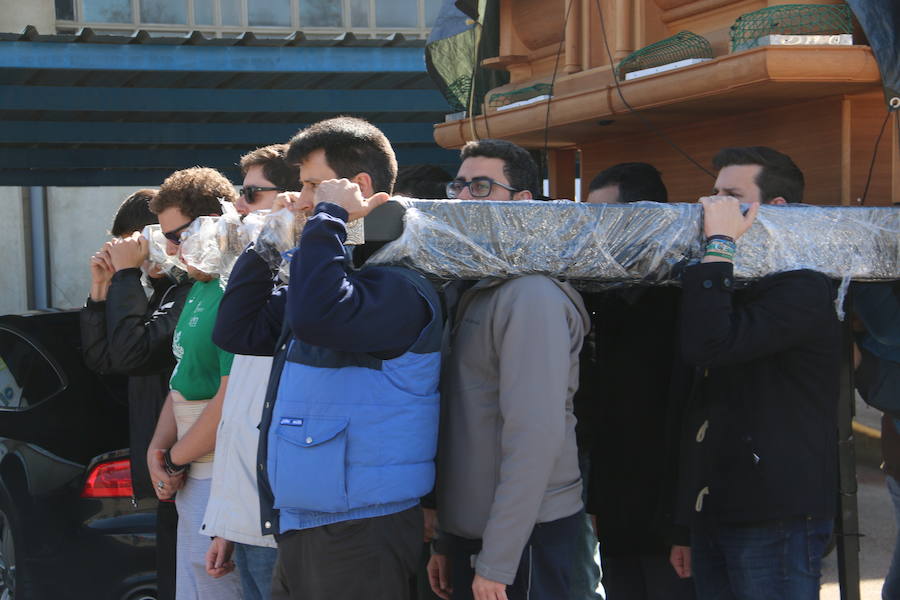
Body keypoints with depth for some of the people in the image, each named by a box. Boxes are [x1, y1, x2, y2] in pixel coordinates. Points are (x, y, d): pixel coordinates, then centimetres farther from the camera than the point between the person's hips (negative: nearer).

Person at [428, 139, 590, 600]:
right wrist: (446, 541, 14)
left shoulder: (532, 295, -14)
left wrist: (497, 561, -21)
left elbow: (536, 436, -21)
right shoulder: (475, 291, 14)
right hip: (468, 530, 8)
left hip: (522, 540, -8)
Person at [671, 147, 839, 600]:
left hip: (777, 523, -8)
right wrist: (687, 528, 21)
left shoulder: (803, 290, -11)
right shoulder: (728, 289, 19)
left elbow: (709, 347, -28)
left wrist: (720, 243, -20)